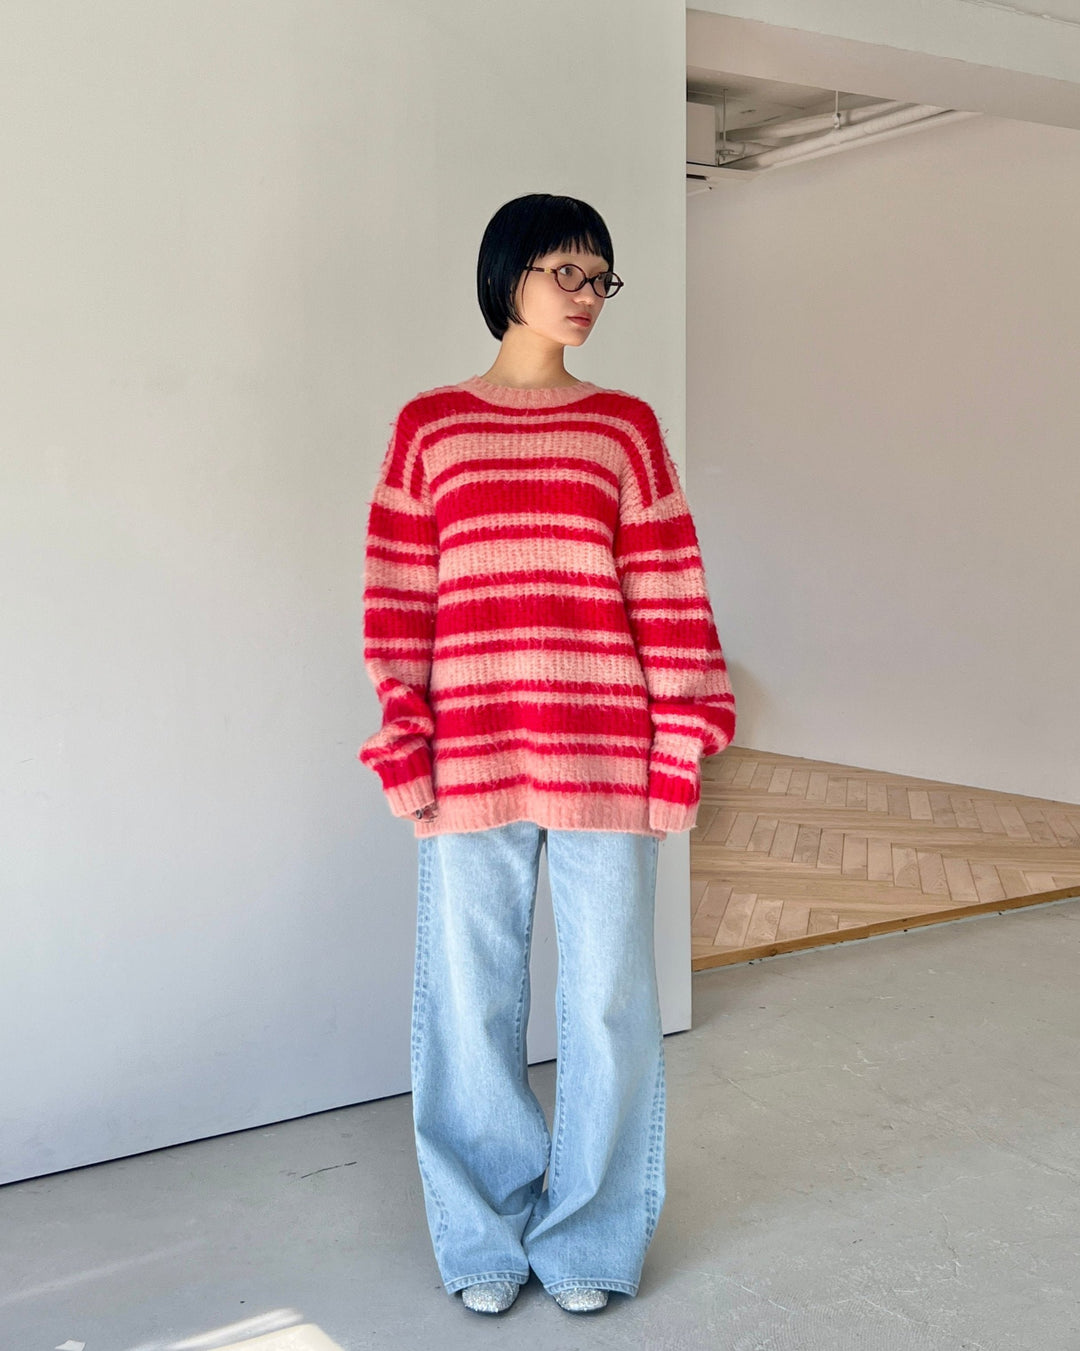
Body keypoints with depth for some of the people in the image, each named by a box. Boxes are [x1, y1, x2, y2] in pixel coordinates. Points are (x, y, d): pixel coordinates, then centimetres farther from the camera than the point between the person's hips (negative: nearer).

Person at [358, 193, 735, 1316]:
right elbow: (395, 598, 4)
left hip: (606, 761, 0)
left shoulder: (627, 426, 7)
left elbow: (670, 595, 4)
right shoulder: (426, 427, 6)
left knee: (608, 1002, 6)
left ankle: (589, 1235, 25)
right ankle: (487, 1236, 27)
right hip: (468, 762, 0)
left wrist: (680, 747, -1)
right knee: (470, 1004, 8)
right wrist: (403, 747, -3)